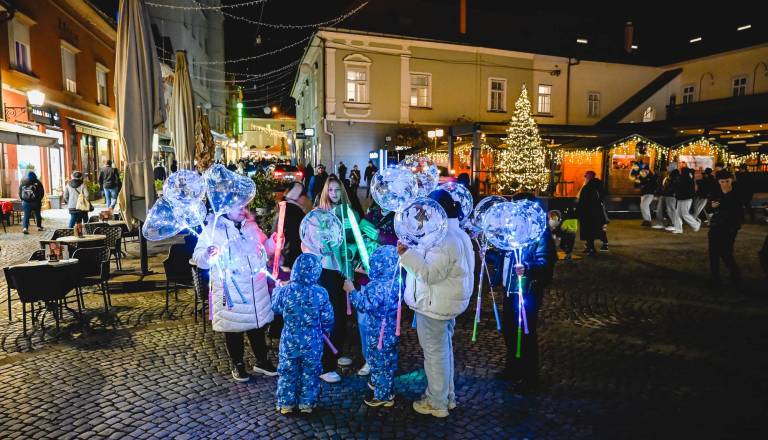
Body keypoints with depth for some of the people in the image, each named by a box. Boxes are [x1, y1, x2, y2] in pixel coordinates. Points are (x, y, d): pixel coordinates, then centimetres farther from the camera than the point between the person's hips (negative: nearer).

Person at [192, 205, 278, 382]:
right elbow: (198, 258, -9)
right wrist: (208, 254, -30)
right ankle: (238, 364, 28)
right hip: (229, 291, -4)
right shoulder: (212, 229, -6)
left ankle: (262, 361, 31)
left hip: (256, 289, 4)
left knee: (258, 324, 14)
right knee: (233, 329, 8)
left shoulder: (251, 226, 8)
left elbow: (263, 250, 19)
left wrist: (273, 243, -1)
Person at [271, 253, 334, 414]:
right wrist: (325, 331, 15)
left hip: (290, 341, 1)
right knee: (310, 373, 15)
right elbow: (328, 318, -6)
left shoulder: (286, 290, -14)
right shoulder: (320, 293, -15)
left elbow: (276, 307, 7)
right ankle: (307, 404, 25)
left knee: (287, 372, 16)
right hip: (312, 342, 0)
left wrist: (278, 289, 23)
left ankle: (286, 404, 26)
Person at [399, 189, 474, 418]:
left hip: (434, 305, -10)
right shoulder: (458, 233, 11)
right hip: (449, 302, 10)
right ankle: (447, 395, 35)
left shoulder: (442, 238, -23)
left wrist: (407, 254, -32)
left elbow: (430, 273, -29)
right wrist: (412, 252, 17)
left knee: (435, 352, 3)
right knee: (444, 349, 21)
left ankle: (437, 403, 16)